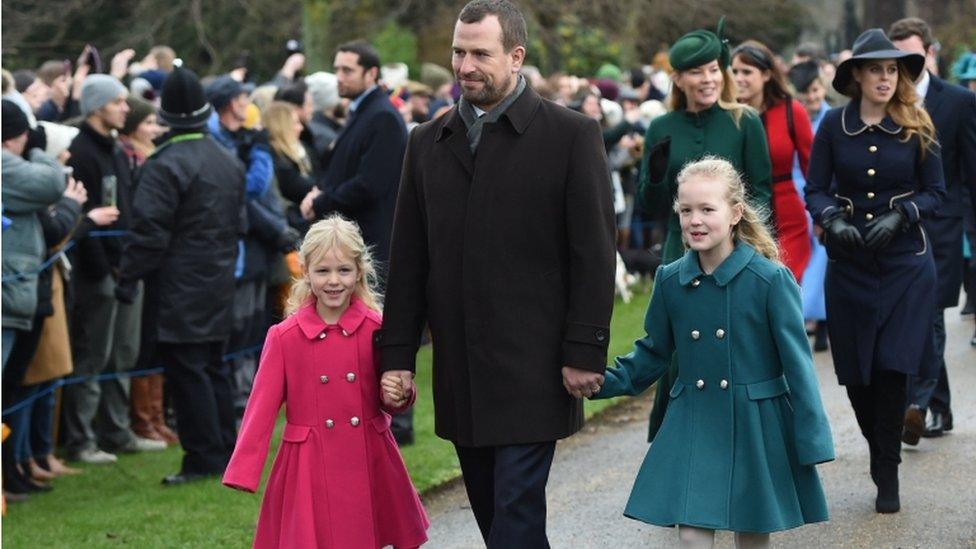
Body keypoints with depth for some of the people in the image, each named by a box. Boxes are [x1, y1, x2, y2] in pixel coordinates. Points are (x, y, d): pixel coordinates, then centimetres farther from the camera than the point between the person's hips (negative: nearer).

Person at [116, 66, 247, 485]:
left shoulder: (165, 166, -16)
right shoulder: (229, 163, 11)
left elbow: (148, 231, -18)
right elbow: (239, 223, 19)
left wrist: (129, 277, -11)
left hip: (179, 289, -8)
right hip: (218, 285, 8)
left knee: (185, 370, -5)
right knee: (212, 367, 15)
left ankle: (204, 458, -6)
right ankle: (225, 452, 17)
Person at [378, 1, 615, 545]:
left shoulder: (571, 135, -3)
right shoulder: (429, 142, 11)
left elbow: (595, 254, -5)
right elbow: (408, 259, 13)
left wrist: (585, 355, -10)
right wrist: (397, 355, 8)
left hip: (532, 371, -5)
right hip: (460, 373, 5)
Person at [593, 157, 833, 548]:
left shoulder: (771, 280, -13)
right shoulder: (670, 280, 0)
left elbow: (797, 362, -10)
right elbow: (654, 354, 13)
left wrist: (813, 441, -11)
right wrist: (604, 382, -2)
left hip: (756, 427, -3)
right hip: (694, 428, 3)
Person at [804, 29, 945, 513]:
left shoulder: (916, 128, 0)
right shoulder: (833, 125, 1)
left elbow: (935, 192, 2)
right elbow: (815, 190, 2)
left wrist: (899, 216, -14)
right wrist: (833, 220, -17)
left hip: (905, 260, -1)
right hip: (848, 261, 1)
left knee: (893, 365, -9)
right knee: (856, 370, 4)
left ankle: (887, 474, 2)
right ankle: (880, 451, 29)